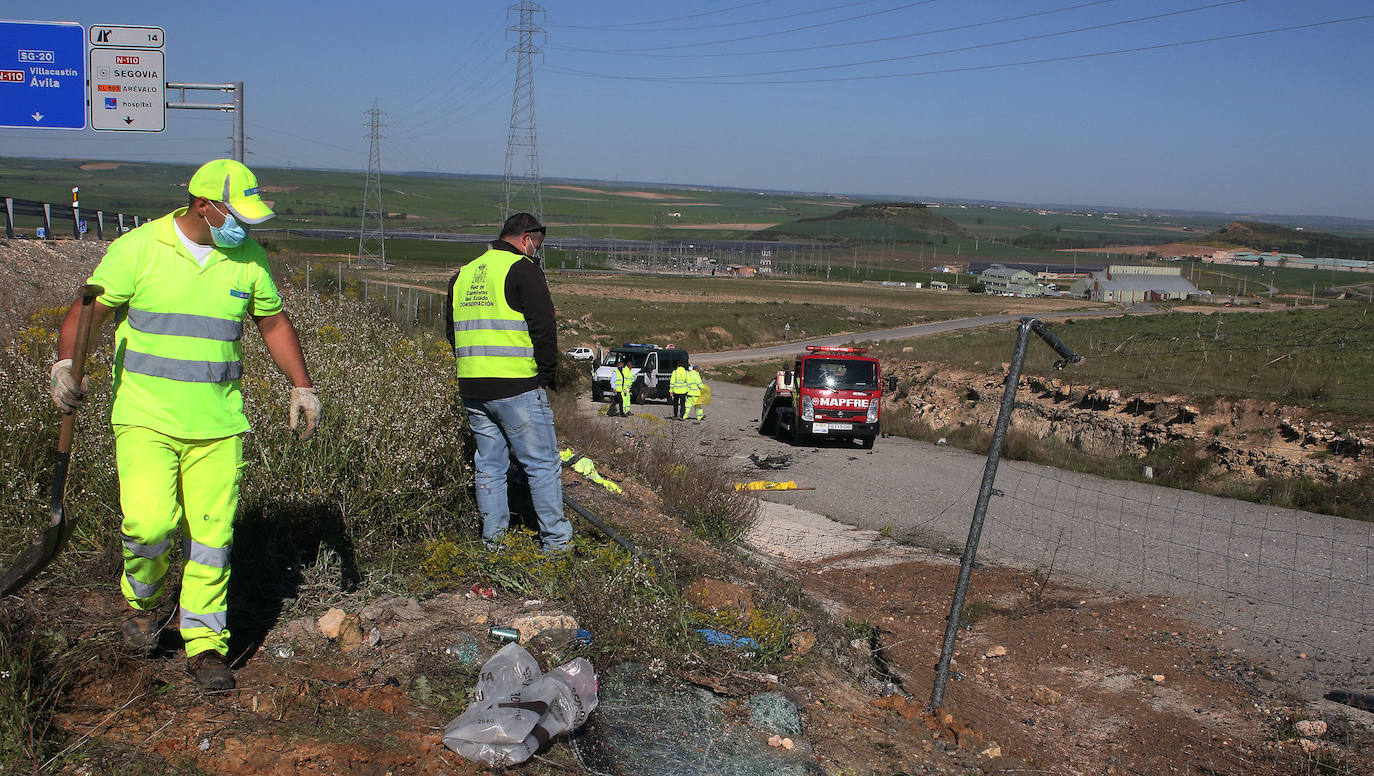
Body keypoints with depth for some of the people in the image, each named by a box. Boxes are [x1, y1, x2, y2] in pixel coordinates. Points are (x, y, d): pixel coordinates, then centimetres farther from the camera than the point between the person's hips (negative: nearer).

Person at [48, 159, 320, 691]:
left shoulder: (248, 259, 7)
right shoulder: (138, 248, -3)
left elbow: (274, 324, 19)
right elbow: (89, 310, -1)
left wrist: (302, 387, 15)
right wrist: (65, 365, -17)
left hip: (217, 423, 3)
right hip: (145, 415, -3)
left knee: (213, 533, 0)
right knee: (150, 522, -16)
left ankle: (205, 643, 14)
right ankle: (142, 598, 17)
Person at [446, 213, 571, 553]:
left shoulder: (462, 275, 16)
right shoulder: (522, 269, -7)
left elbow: (452, 331, 22)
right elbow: (544, 327, -12)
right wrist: (547, 375, -3)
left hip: (472, 388, 7)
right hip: (517, 387, -7)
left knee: (489, 465, 15)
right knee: (542, 463, 1)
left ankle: (492, 537, 19)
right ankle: (556, 539, 6)